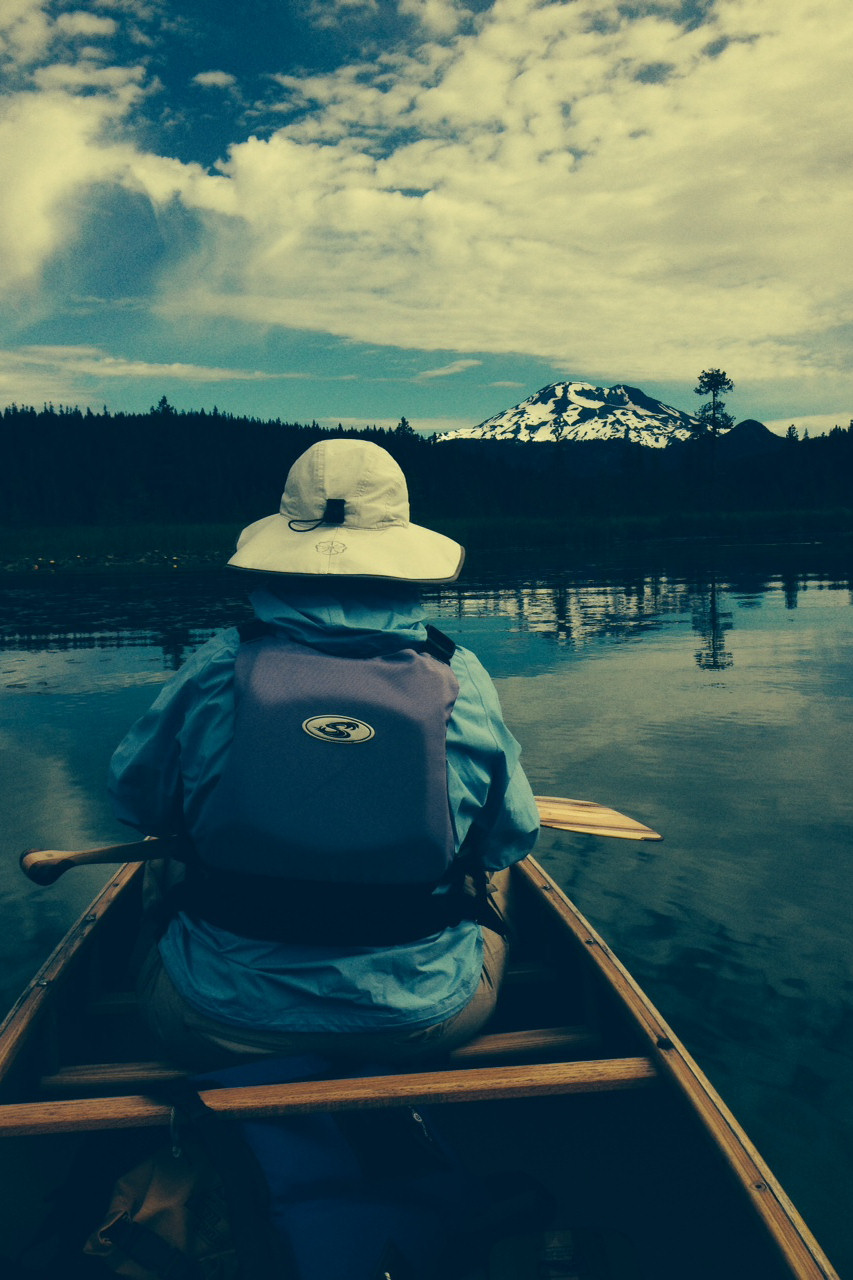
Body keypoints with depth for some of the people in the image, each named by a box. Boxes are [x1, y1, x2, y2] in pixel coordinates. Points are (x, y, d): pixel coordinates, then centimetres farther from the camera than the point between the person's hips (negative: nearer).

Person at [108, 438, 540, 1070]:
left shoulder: (216, 669, -14)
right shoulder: (460, 678, -13)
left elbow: (135, 800, 1)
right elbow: (514, 836, -1)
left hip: (220, 1023, 0)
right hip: (425, 1018, 1)